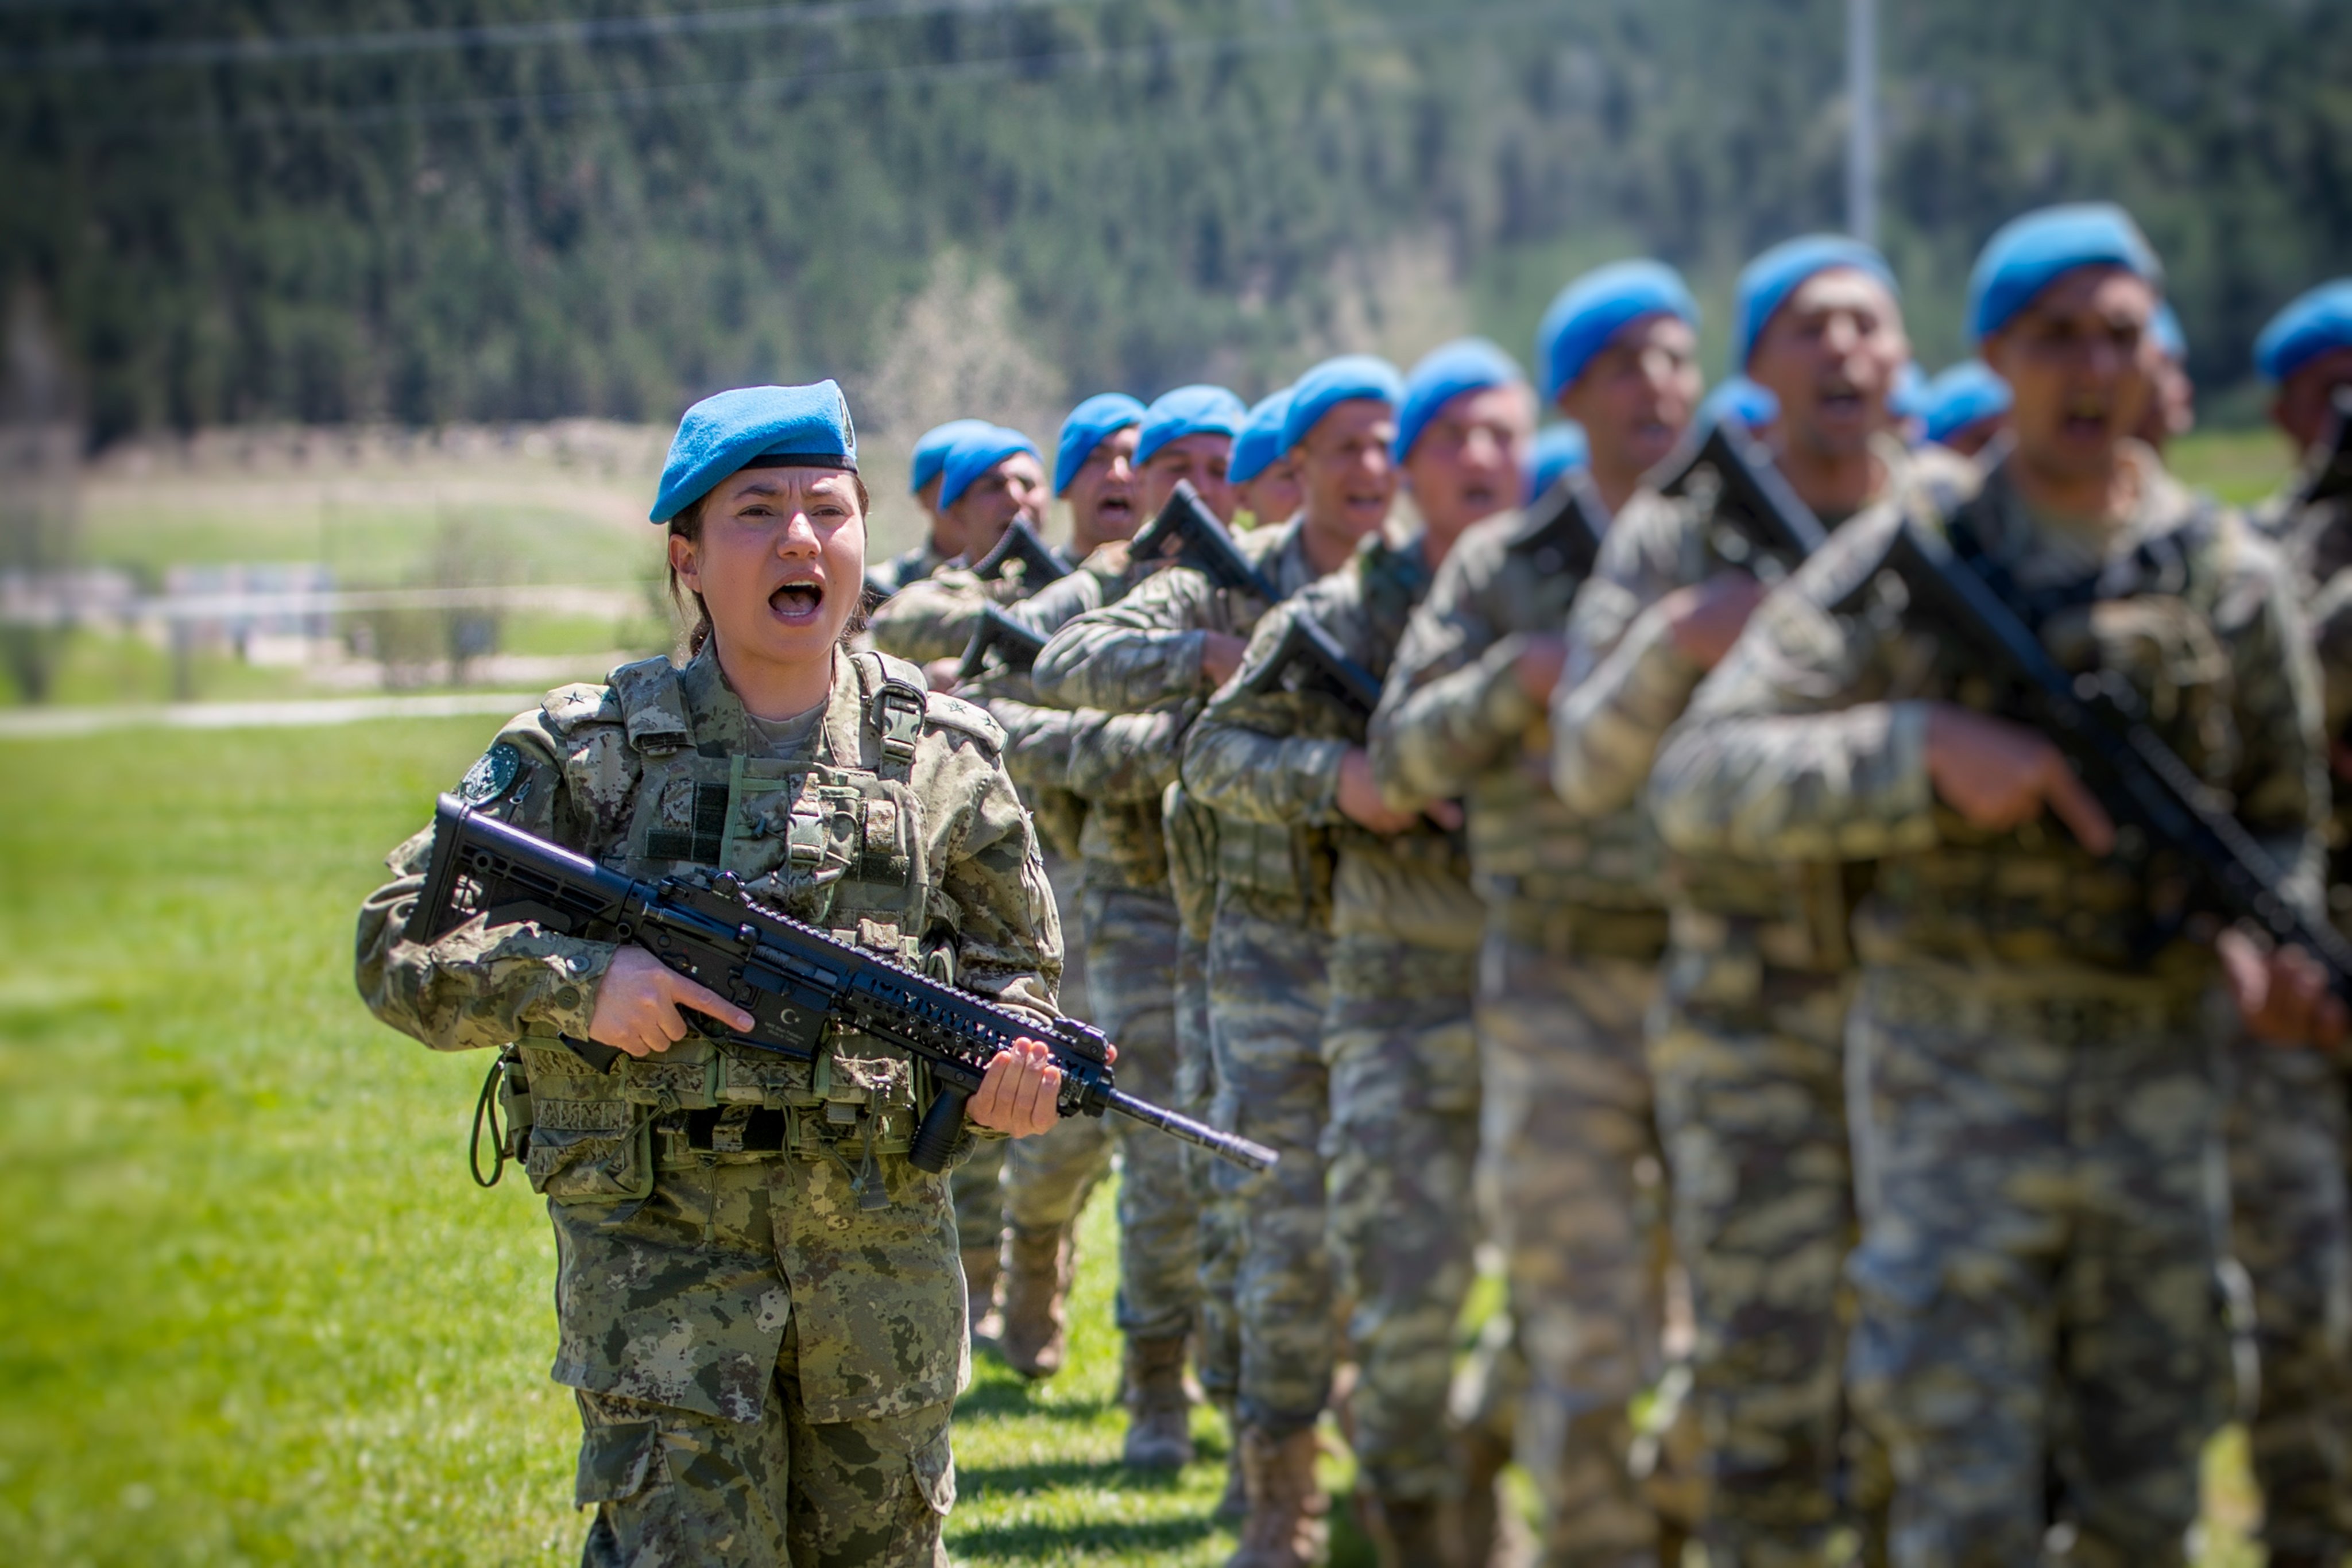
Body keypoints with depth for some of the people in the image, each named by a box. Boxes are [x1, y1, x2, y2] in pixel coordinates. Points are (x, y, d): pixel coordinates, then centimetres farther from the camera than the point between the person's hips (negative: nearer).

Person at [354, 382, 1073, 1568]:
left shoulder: (943, 757, 6)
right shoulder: (584, 749, -1)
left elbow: (1009, 961, 15)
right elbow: (398, 948, -1)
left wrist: (1007, 1066, -8)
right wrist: (577, 982, -17)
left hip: (883, 1235, 3)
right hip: (658, 1235, -3)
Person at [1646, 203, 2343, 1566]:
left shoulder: (2232, 579, 4)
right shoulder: (1907, 562, -4)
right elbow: (1700, 778, -10)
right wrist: (1930, 751, -22)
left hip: (2157, 1079, 3)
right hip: (1955, 1074, -3)